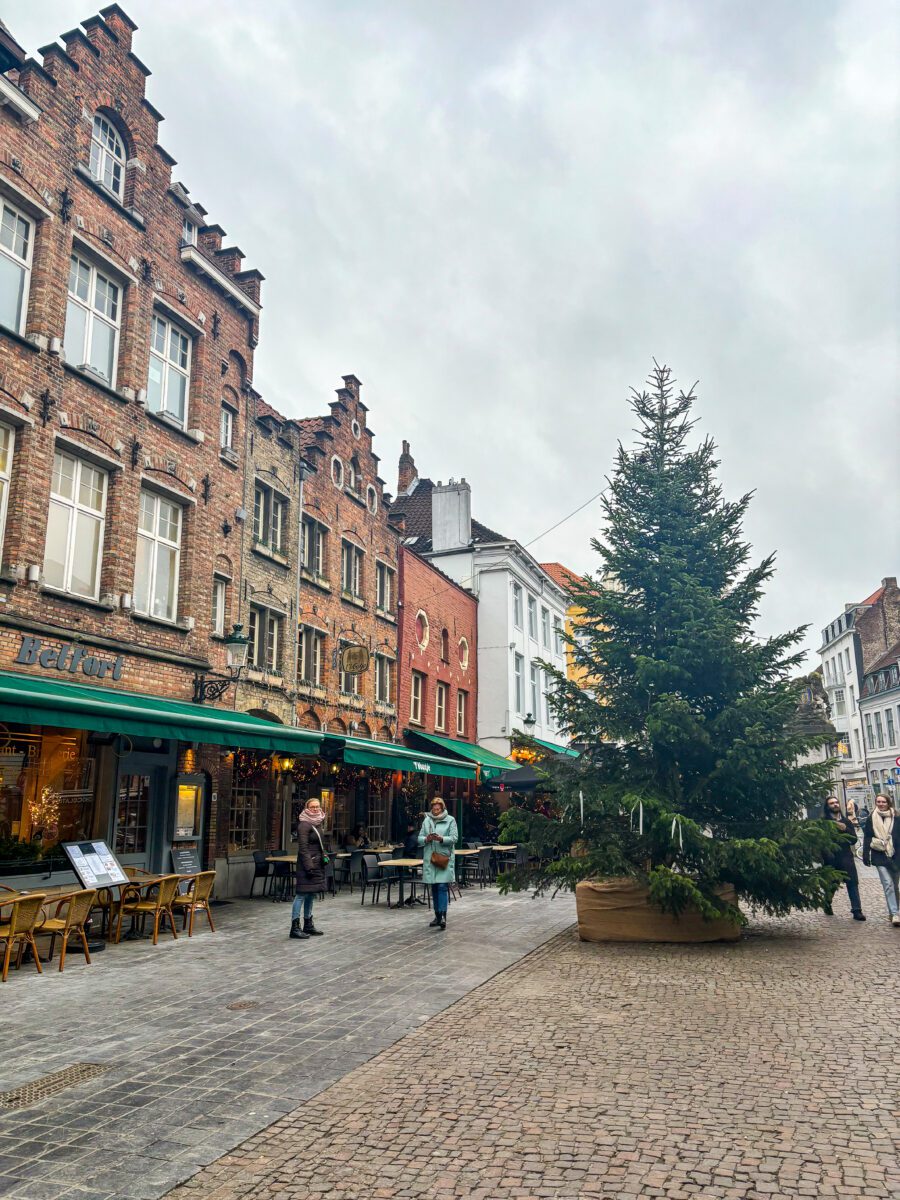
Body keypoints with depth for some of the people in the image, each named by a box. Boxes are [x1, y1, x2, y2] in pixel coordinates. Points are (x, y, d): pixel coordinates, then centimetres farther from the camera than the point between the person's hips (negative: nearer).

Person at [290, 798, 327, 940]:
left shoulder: (318, 823, 14)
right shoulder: (304, 824, -12)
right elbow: (303, 848, -17)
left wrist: (324, 856, 10)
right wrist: (309, 867, -21)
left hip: (317, 864, 9)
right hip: (307, 863, -9)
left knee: (311, 894, 13)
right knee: (301, 894, -6)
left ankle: (308, 925, 21)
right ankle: (295, 927, -2)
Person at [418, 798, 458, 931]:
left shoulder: (450, 820, 0)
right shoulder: (427, 820, 9)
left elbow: (454, 838, -6)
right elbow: (419, 838, 8)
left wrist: (441, 839, -22)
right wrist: (426, 839, -14)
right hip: (430, 859, 4)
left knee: (443, 886, -12)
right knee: (434, 887, 10)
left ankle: (443, 915, -13)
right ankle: (437, 916, 19)